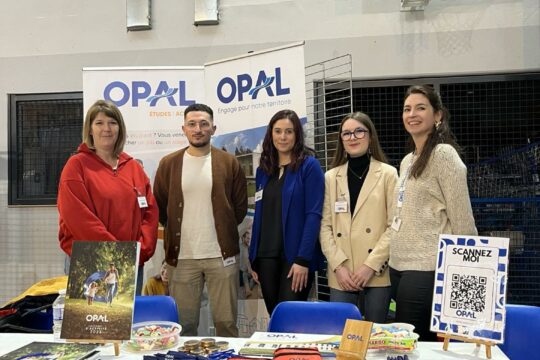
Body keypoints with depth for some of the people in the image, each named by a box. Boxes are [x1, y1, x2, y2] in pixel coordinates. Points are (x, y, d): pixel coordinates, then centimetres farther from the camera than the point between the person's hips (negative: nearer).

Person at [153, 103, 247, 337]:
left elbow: (240, 206, 7)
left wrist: (222, 229, 6)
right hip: (182, 256, 1)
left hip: (222, 255, -1)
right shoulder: (168, 164, 4)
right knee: (183, 325, 9)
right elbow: (159, 207, 11)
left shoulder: (229, 163, 2)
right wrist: (176, 231, 9)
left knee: (226, 322, 7)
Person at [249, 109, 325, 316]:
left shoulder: (309, 166, -5)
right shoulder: (263, 169, 11)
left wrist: (303, 259, -19)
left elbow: (313, 214, -12)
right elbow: (259, 215, 12)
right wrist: (253, 257, 7)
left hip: (295, 256, -5)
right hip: (266, 257, 5)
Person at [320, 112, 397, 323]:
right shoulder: (331, 177, 11)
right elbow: (325, 226, 6)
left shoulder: (388, 174, 2)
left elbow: (394, 226, -3)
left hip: (377, 273, -2)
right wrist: (338, 266, -7)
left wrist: (371, 265, -11)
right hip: (341, 275, 2)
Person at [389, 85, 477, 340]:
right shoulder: (407, 161, 14)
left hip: (427, 269, -8)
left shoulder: (443, 154, -10)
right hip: (400, 265, 8)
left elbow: (462, 217, -12)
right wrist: (396, 261, 15)